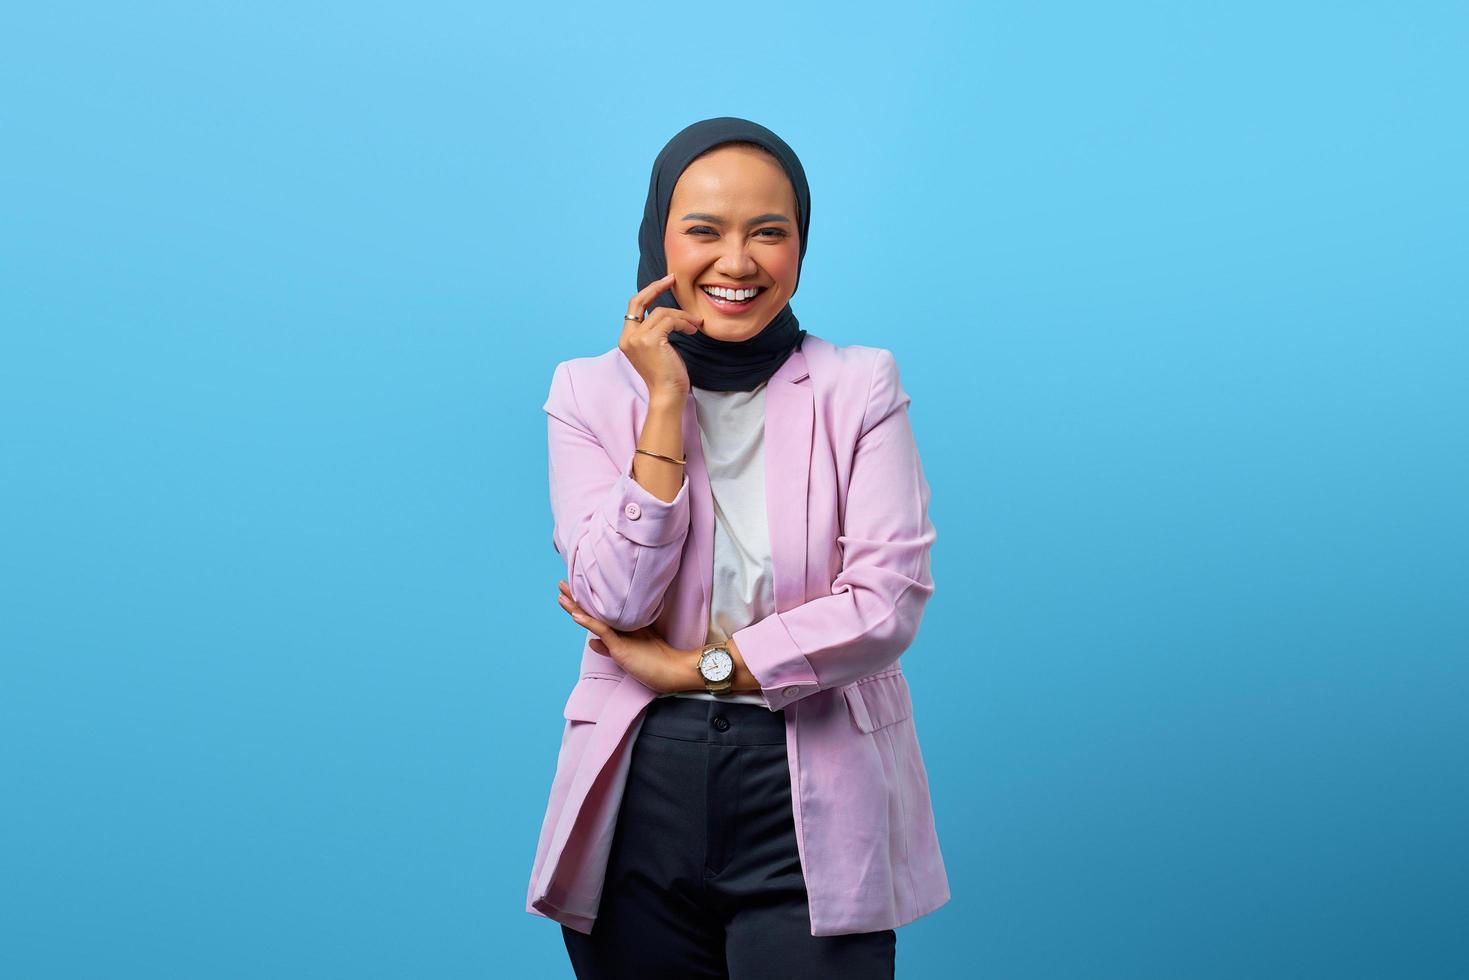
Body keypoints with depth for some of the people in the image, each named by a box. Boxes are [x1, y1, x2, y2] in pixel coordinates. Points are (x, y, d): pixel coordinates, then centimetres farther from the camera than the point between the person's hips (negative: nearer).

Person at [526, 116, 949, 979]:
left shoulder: (859, 387, 0)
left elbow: (890, 602, -10)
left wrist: (696, 665, -10)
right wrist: (667, 399, -11)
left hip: (815, 810, -1)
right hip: (643, 801, 1)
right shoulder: (591, 392, 2)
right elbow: (618, 600, -10)